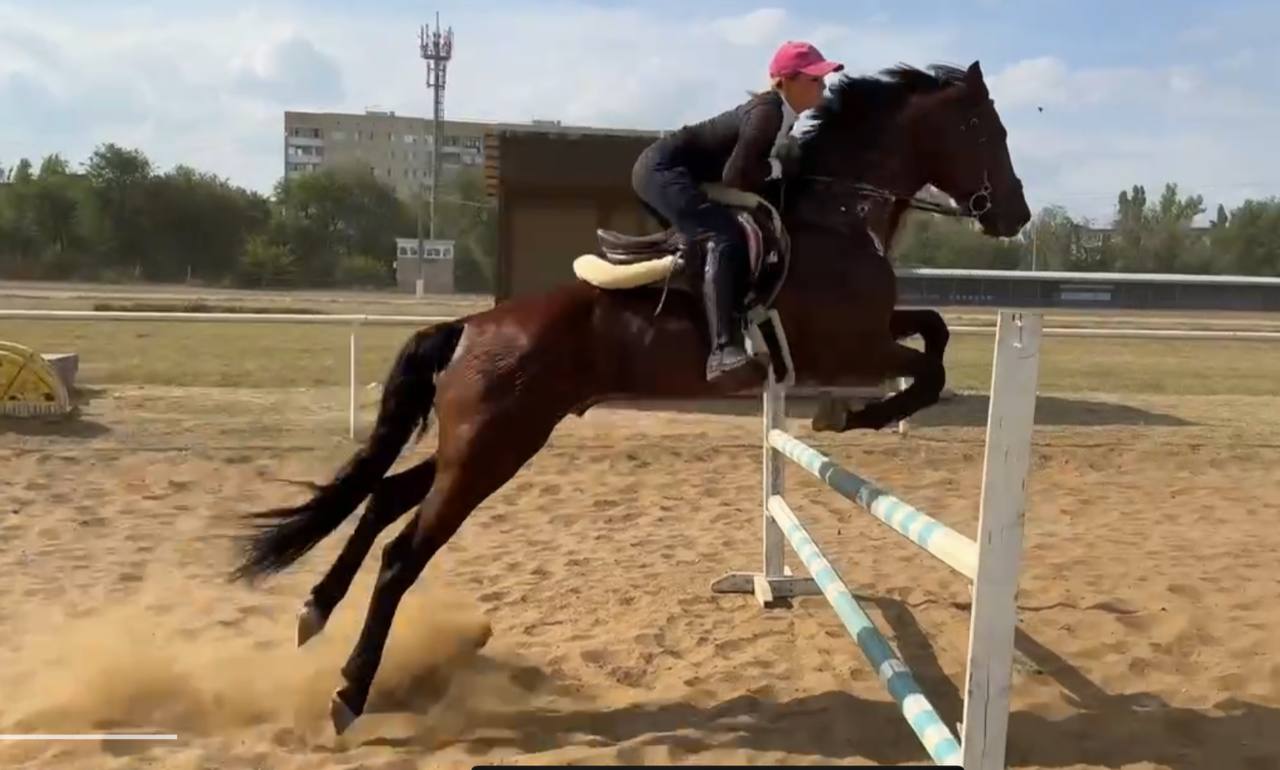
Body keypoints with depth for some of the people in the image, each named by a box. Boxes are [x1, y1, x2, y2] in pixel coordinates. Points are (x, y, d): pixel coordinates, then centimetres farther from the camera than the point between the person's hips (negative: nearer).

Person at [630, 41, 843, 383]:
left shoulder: (780, 113, 12)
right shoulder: (769, 112, -16)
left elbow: (751, 168, 18)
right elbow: (736, 176, -21)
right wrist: (777, 169, -7)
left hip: (668, 171, 11)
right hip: (662, 169, -11)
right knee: (726, 238, -26)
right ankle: (724, 349, -36)